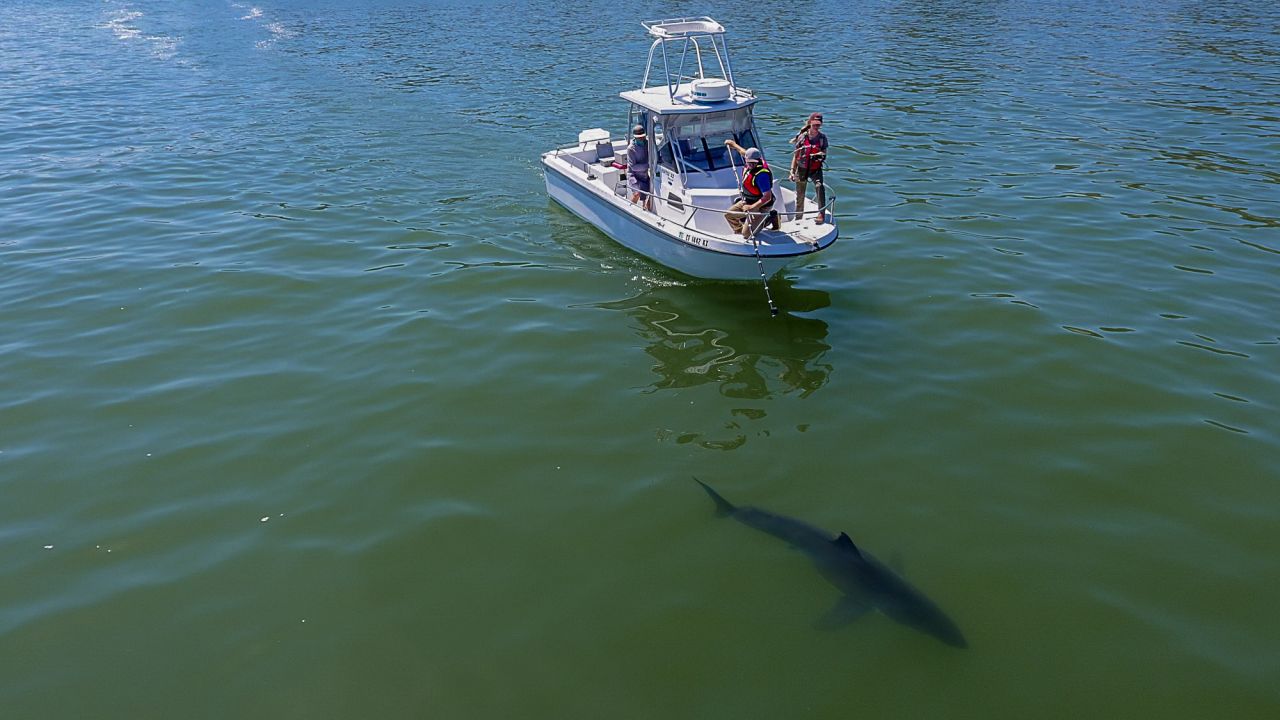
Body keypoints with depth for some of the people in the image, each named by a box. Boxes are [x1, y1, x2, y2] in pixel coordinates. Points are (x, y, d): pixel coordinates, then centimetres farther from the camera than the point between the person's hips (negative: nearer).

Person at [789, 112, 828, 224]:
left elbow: (824, 154, 3)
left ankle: (821, 214, -28)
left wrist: (822, 156, -22)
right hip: (802, 168, 1)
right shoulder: (802, 137, -5)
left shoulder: (822, 138, -3)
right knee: (800, 195, 10)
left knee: (819, 187, -29)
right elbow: (796, 155, 2)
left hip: (816, 169, -1)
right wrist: (792, 171, 0)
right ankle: (798, 217, 30)